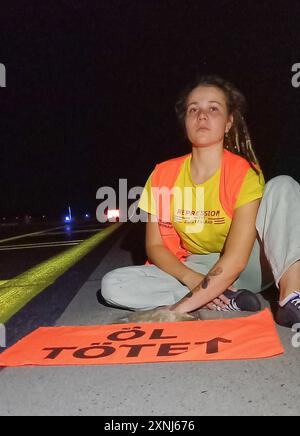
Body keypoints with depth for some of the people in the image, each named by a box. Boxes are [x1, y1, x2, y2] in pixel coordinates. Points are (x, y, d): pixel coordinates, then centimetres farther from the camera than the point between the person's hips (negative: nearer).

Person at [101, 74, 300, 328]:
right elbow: (155, 246, -4)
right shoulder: (163, 175, -6)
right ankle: (228, 302, -24)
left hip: (247, 268, -2)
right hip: (193, 271, 3)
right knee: (112, 285, -21)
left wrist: (183, 306, -32)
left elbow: (236, 258, -26)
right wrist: (193, 280, -23)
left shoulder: (245, 173, -16)